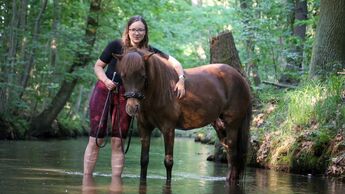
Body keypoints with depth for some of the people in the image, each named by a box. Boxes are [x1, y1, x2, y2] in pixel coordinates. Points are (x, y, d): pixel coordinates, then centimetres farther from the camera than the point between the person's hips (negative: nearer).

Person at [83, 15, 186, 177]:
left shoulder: (150, 52, 1)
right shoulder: (116, 46, -4)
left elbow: (173, 62, 0)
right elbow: (98, 66, 3)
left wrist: (181, 79, -17)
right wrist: (106, 80, -16)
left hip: (126, 97, 2)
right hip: (104, 91, -1)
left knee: (118, 142, 0)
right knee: (96, 139, -2)